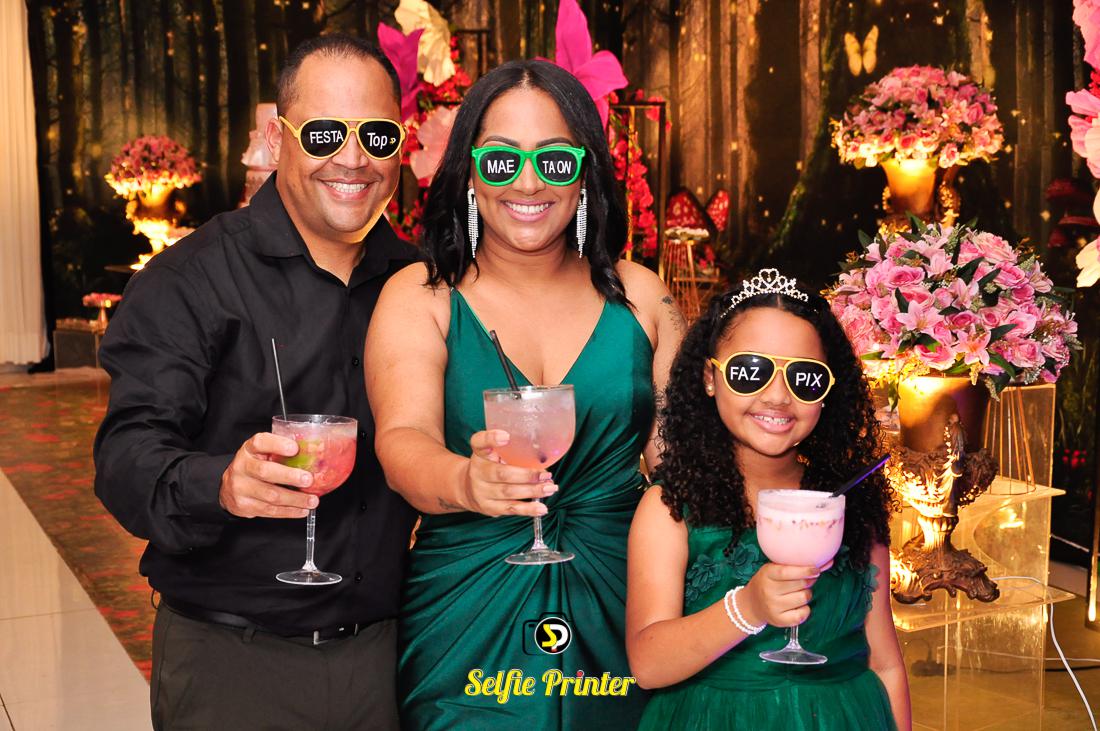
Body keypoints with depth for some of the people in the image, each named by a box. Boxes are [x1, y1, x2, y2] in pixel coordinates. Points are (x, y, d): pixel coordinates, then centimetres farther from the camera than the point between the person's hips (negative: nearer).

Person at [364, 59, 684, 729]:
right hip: (467, 619, -1)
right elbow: (402, 441, -21)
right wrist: (465, 481, -43)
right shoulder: (421, 297, -6)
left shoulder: (639, 296, 0)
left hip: (616, 619, 2)